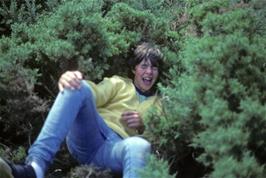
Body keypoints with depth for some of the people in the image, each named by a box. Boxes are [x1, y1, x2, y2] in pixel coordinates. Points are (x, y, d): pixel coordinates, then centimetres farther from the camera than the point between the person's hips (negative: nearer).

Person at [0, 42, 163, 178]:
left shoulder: (157, 103, 30)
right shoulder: (118, 84, 27)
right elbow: (92, 94, 7)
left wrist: (143, 125, -2)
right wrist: (67, 80, -16)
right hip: (89, 140, 1)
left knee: (140, 146, -40)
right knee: (79, 86, -29)